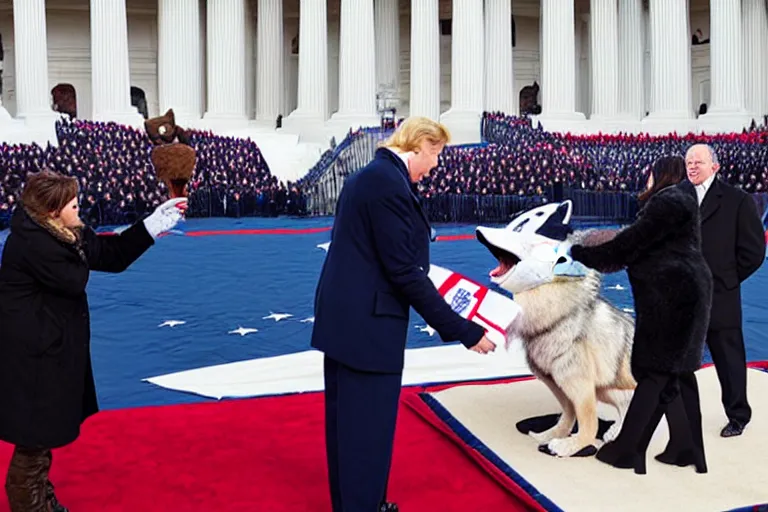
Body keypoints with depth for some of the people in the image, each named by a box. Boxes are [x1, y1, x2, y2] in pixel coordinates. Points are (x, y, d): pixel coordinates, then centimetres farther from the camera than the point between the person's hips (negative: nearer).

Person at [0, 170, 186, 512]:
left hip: (54, 345, 10)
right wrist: (80, 251, -3)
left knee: (44, 430, 21)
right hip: (33, 351, -10)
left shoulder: (66, 234, 6)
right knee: (35, 433, 2)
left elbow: (112, 255, 8)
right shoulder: (31, 241, -23)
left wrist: (153, 226, 2)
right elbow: (74, 280, -21)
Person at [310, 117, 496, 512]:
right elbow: (403, 271, -21)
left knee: (348, 422, 21)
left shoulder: (369, 176, 12)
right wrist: (461, 330, -16)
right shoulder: (389, 181, -19)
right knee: (368, 428, 3)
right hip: (366, 324, -10)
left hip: (345, 317, 10)